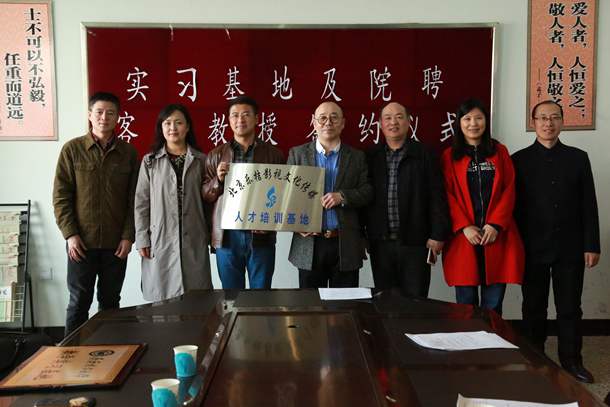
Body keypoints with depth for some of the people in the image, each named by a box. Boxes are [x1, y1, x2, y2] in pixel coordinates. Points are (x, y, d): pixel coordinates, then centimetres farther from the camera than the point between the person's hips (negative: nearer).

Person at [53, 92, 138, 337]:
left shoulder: (128, 153, 3)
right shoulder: (72, 149, 0)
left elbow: (134, 199, 3)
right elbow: (60, 196, -2)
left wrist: (128, 236, -3)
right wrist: (70, 234, -9)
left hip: (116, 243, 2)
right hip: (81, 242, -1)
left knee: (110, 302, 11)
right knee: (79, 302, 6)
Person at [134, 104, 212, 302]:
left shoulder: (200, 160, 7)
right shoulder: (150, 161, 5)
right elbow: (141, 202, 4)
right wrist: (142, 239, -1)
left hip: (194, 240, 1)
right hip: (161, 240, 0)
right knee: (163, 299, 2)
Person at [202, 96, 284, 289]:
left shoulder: (273, 154, 5)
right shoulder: (216, 155, 9)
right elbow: (205, 196, 10)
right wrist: (218, 180, -9)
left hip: (261, 236, -1)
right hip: (227, 237, 1)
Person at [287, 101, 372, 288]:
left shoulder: (357, 157, 8)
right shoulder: (297, 153, 7)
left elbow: (367, 192, 2)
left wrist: (343, 196, -16)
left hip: (346, 246, 0)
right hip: (310, 243, 0)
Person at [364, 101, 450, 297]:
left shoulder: (424, 155, 1)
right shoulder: (371, 156, 7)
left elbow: (437, 197, -1)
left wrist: (438, 235, -5)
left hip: (415, 243, -2)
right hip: (380, 243, 2)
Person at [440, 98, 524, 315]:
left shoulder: (500, 152, 10)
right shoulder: (449, 156, 6)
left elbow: (509, 190, 3)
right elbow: (448, 195, 0)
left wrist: (495, 224, -8)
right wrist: (464, 227, -11)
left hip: (497, 236, 1)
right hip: (463, 237, -1)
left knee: (493, 305, 4)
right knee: (466, 303, 4)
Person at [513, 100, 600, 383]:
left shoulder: (578, 158, 6)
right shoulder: (519, 160, 1)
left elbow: (589, 205, 4)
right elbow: (512, 207, -1)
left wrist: (591, 245, -1)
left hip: (570, 248, 1)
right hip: (533, 249, -1)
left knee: (570, 308, 8)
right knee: (534, 308, 9)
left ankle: (571, 361, 22)